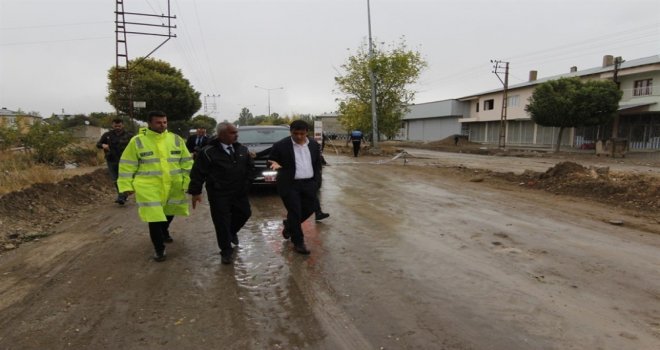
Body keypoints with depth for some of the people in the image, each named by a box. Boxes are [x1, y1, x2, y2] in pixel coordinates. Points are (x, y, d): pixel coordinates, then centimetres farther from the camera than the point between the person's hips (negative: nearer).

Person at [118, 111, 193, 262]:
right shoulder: (137, 141, -6)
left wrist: (188, 182, 0)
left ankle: (164, 231, 52)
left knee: (168, 213, 21)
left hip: (173, 186, 4)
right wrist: (126, 185, -5)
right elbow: (127, 165, -2)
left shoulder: (176, 139, 1)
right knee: (155, 216, -10)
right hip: (149, 187, -3)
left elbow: (187, 162, 5)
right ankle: (159, 249, 7)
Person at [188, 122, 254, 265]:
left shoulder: (242, 149, 3)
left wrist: (247, 183, 3)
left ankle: (232, 232, 45)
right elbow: (197, 173, -9)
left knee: (244, 214, 14)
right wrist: (195, 192, -10)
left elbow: (250, 166, 12)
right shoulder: (208, 152, -11)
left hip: (239, 192, 5)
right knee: (222, 222, 0)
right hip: (218, 194, -5)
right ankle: (226, 251, 16)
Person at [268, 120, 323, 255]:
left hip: (309, 183, 5)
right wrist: (275, 164, -20)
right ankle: (298, 242, 12)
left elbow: (318, 164, 13)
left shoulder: (314, 145, 6)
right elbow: (271, 160, 3)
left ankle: (289, 226, 37)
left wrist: (316, 181, 5)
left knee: (309, 209, 10)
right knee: (295, 212, -2)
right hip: (290, 185, -4)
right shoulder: (281, 145, -7)